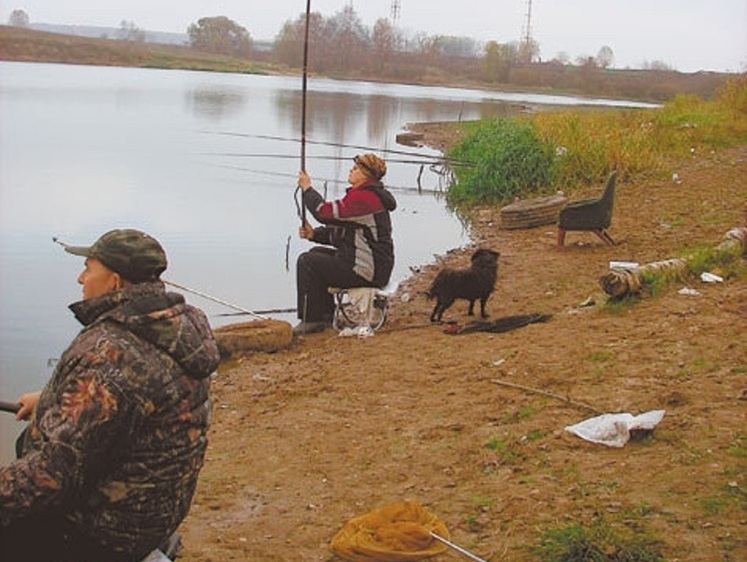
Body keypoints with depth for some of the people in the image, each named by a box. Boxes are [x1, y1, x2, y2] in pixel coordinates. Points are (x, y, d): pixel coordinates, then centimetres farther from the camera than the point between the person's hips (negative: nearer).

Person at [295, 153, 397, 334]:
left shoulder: (363, 198, -20)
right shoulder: (367, 195, 17)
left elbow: (326, 212, -23)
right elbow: (338, 229, 19)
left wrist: (307, 188, -9)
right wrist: (314, 234, 5)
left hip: (367, 272, -11)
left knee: (307, 261, -8)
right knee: (316, 253, 22)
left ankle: (311, 320, -2)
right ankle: (326, 315, 22)